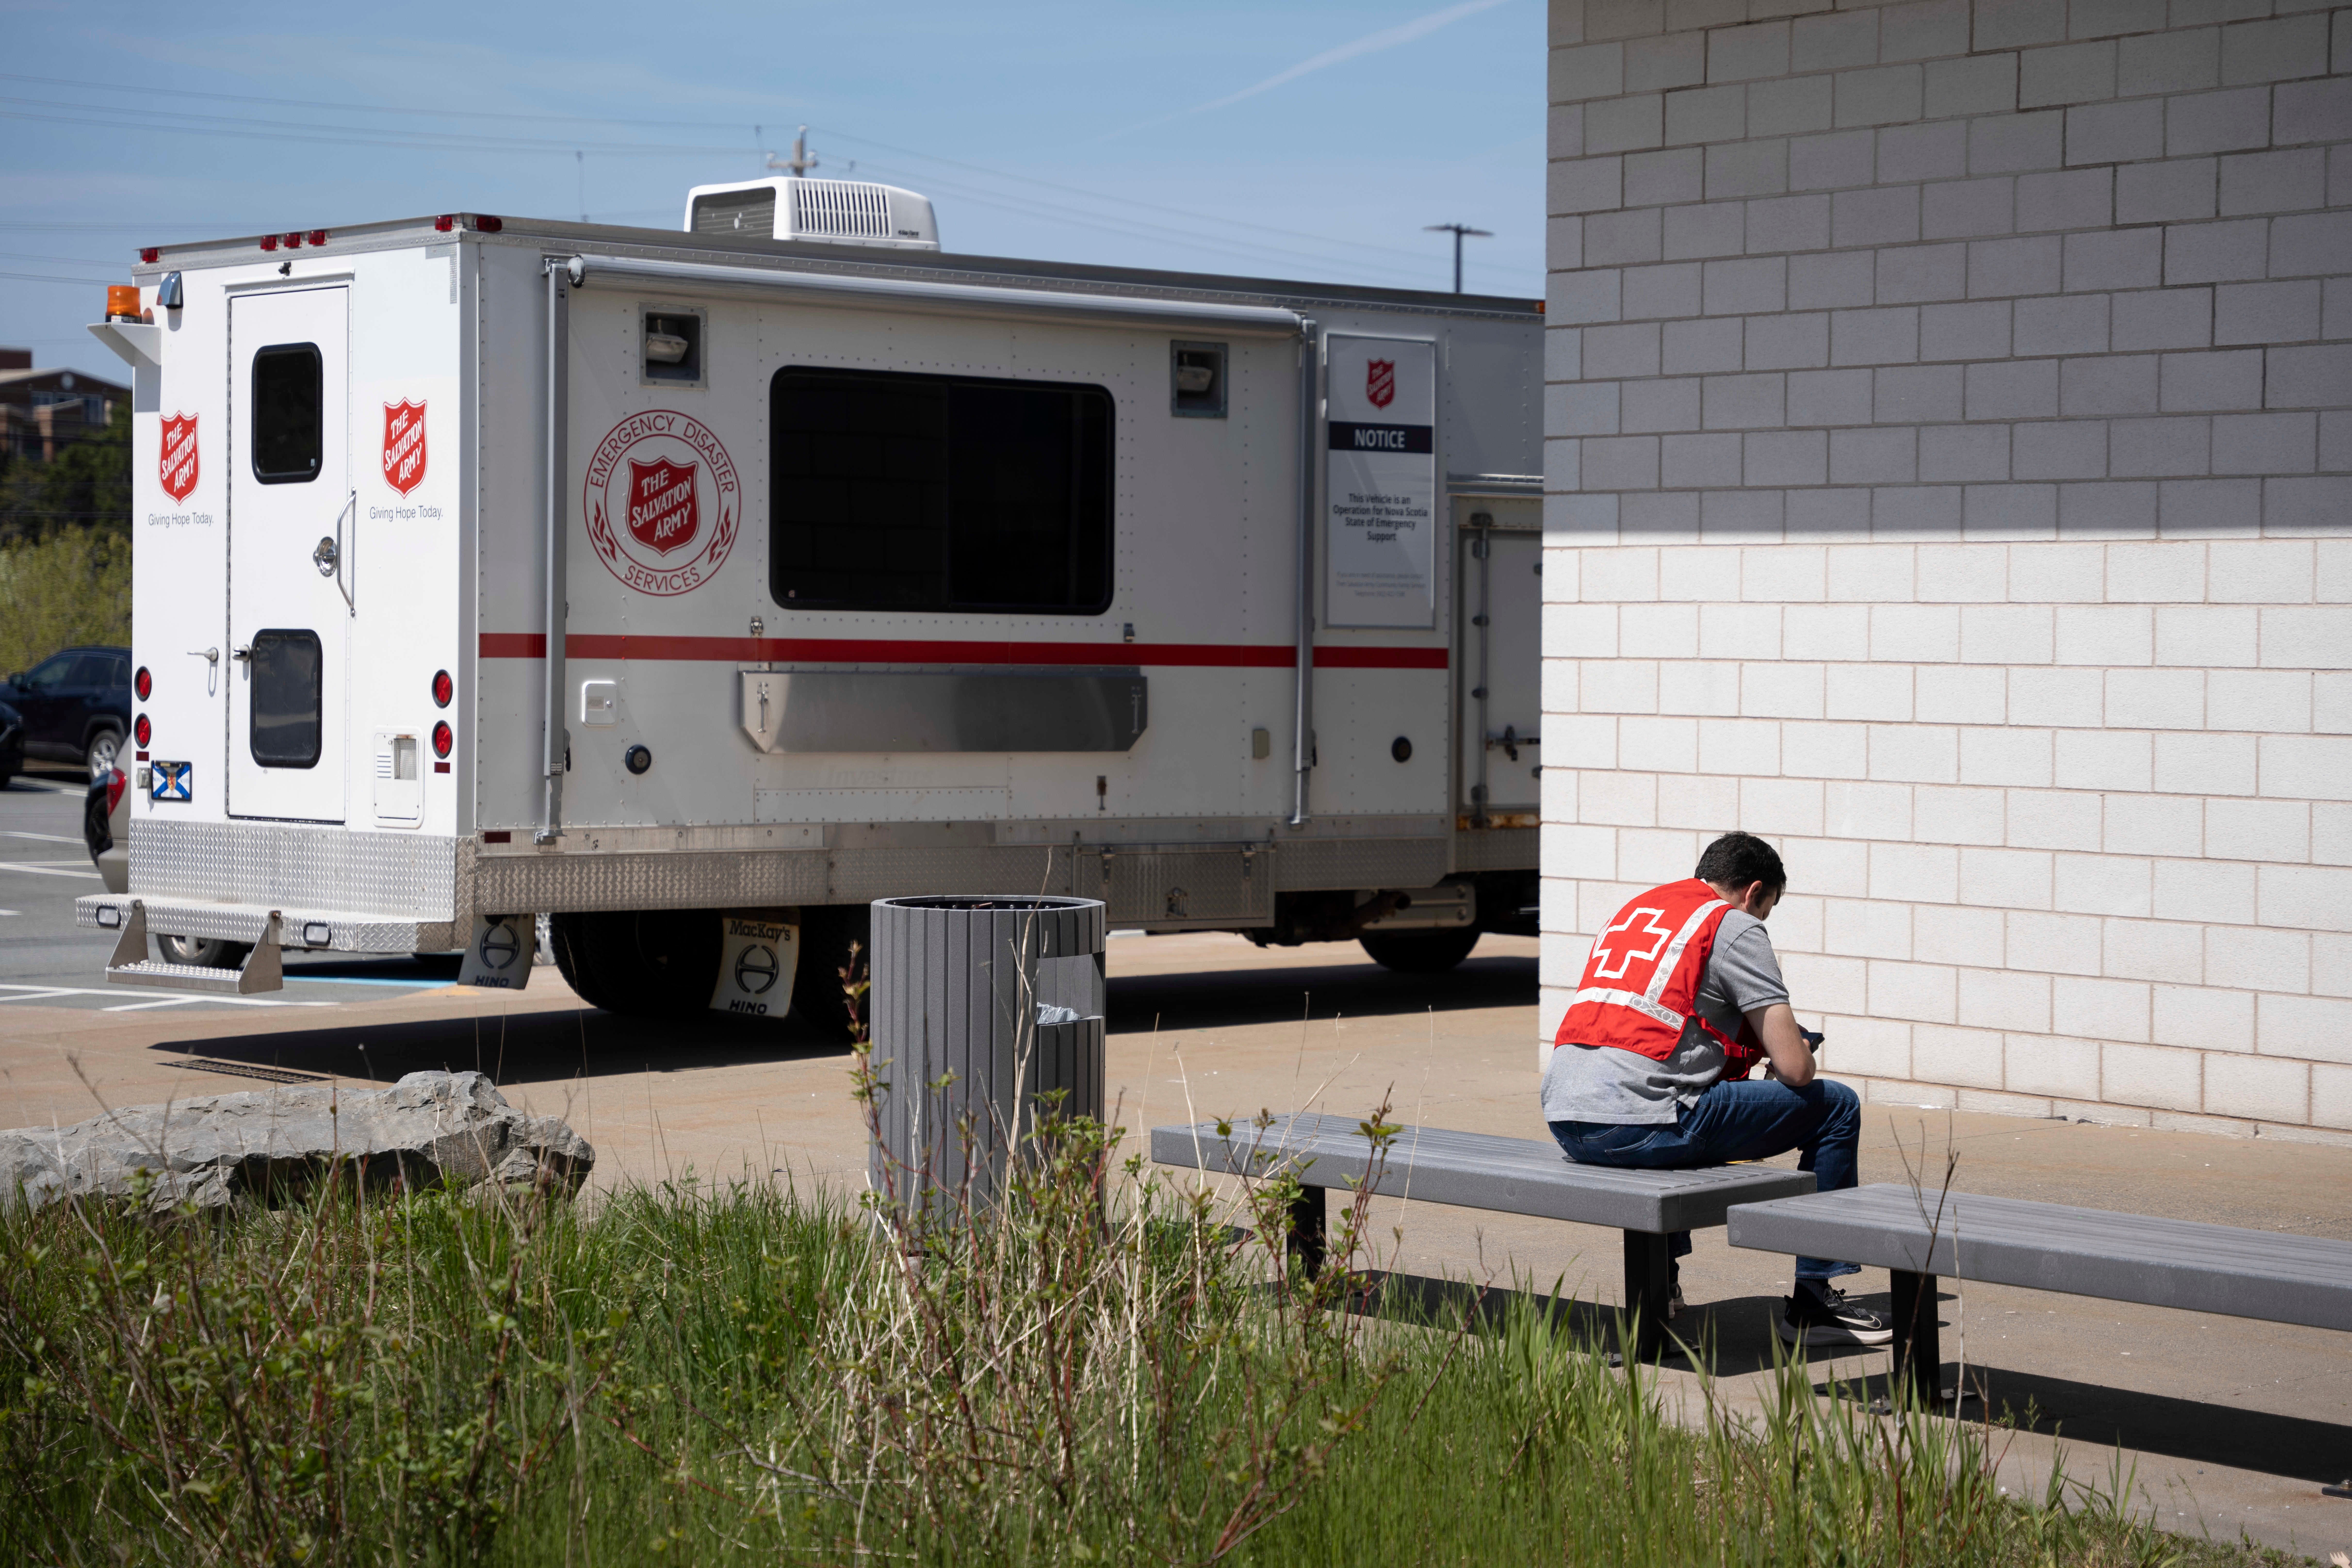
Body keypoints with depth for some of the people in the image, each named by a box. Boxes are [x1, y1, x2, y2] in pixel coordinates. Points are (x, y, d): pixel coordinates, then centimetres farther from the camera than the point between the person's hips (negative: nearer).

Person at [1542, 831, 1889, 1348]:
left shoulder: (1632, 912, 24)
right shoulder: (1735, 927, 2)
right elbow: (1795, 1069, -4)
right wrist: (1801, 1056, 21)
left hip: (1566, 1122, 8)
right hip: (1641, 1123, -8)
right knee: (1837, 1107, 6)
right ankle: (1813, 1301, 11)